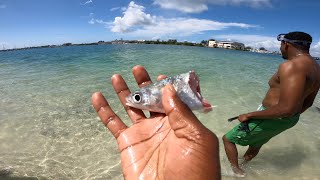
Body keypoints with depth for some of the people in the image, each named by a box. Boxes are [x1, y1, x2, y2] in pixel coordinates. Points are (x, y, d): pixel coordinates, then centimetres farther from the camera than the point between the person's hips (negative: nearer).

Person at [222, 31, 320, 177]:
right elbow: (307, 103, 16)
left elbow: (287, 108, -35)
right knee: (256, 144, 30)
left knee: (227, 139, 6)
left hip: (272, 119, -10)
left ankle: (237, 172, 18)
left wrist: (248, 115, -26)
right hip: (289, 120, 10)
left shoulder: (292, 65, -27)